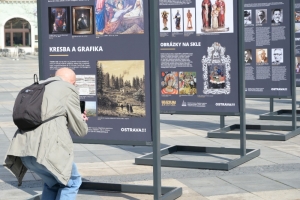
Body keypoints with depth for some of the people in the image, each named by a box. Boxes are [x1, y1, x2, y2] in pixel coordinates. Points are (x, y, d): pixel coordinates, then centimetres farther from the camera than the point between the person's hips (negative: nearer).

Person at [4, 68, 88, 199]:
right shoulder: (68, 89, 4)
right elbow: (80, 130, 5)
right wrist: (82, 120, 28)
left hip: (24, 148, 7)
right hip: (48, 149, -7)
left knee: (52, 183, 27)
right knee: (72, 182, 16)